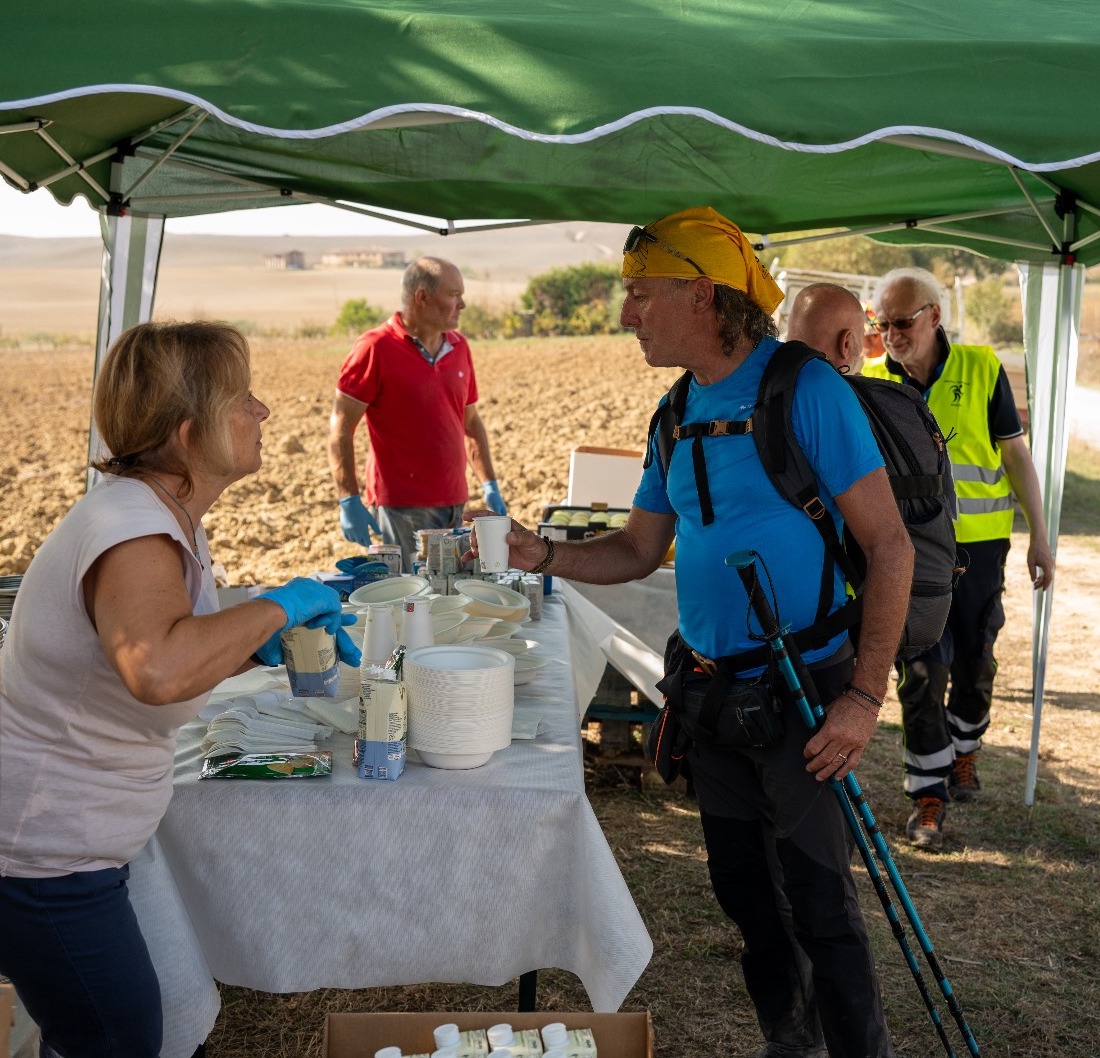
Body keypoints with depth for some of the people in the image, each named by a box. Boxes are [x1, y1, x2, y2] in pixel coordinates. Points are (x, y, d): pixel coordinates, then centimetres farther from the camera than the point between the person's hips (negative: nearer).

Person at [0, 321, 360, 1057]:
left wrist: (266, 644, 1)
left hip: (64, 839, 9)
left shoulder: (163, 513, 3)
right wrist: (276, 605, -33)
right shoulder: (133, 535, -27)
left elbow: (183, 652, 18)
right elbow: (158, 671, -48)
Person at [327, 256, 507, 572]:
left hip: (454, 505, 6)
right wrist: (349, 502, -16)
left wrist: (490, 486, 13)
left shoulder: (458, 346, 11)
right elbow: (340, 429, -10)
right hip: (401, 508, -6)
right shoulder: (376, 348, -9)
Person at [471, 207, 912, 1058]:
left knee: (818, 906, -2)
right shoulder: (679, 414, 7)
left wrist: (865, 694, -21)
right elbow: (639, 551, 13)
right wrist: (543, 554, -5)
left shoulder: (806, 390, -15)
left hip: (801, 693, -7)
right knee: (743, 889, 17)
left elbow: (888, 544, -16)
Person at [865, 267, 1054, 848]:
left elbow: (1016, 454, 1)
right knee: (920, 671, -3)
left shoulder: (982, 369, -4)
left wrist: (1039, 536, 0)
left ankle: (963, 751, 39)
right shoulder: (872, 382, -2)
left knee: (974, 660, 14)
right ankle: (928, 793, 6)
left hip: (979, 544, 1)